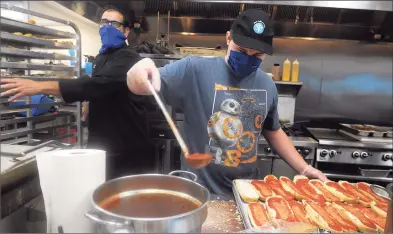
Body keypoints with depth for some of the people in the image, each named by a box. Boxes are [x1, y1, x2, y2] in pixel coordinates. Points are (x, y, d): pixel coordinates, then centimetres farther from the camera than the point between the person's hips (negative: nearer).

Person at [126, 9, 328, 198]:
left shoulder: (267, 85, 0)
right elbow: (150, 86, -23)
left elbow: (273, 132, 12)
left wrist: (304, 169, 6)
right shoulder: (195, 70, -16)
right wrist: (139, 74, -45)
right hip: (200, 192, -4)